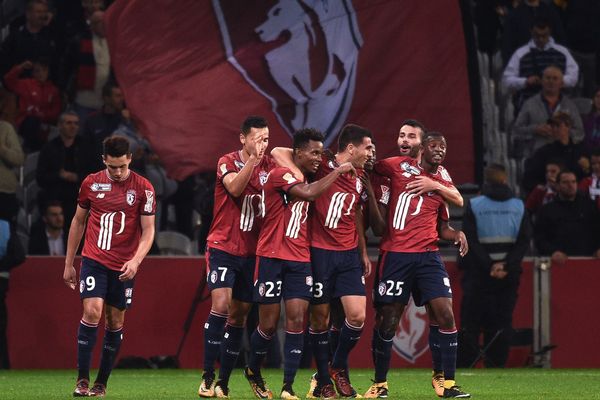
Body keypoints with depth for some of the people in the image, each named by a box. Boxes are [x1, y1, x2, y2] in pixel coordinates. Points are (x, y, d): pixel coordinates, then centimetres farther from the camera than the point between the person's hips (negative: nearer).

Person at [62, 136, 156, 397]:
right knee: (91, 312, -17)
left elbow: (148, 231, -2)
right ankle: (82, 380, -12)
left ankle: (101, 384, 15)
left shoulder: (143, 188, -3)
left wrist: (136, 261, -19)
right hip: (94, 260, 0)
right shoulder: (91, 184, 2)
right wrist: (68, 264, 13)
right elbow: (78, 221, 13)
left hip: (124, 267, 0)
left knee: (115, 322, 4)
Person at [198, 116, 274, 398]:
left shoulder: (269, 165, 5)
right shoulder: (227, 162, -7)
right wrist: (253, 159, -32)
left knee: (239, 315, 6)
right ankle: (207, 377, -15)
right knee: (221, 304, -19)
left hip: (252, 252, 4)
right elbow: (234, 187, -24)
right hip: (223, 247, -4)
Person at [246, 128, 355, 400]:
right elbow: (309, 193, -27)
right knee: (269, 324, 1)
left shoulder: (305, 181, 14)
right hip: (272, 258, -6)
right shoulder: (279, 175, -11)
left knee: (297, 321, -5)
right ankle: (253, 372, 26)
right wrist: (338, 171, -18)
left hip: (300, 260, 6)